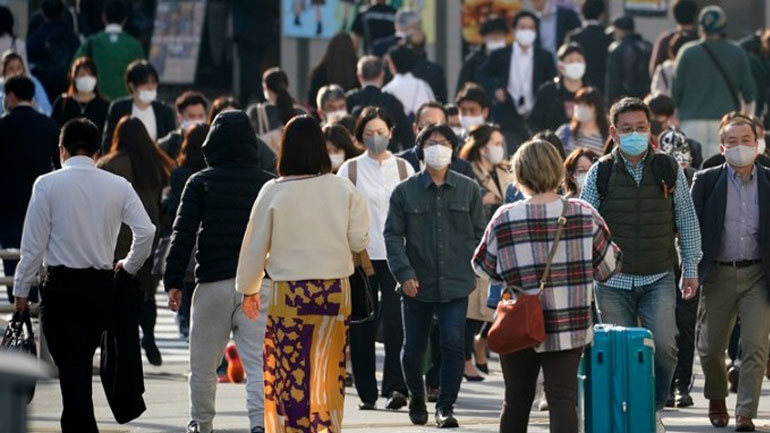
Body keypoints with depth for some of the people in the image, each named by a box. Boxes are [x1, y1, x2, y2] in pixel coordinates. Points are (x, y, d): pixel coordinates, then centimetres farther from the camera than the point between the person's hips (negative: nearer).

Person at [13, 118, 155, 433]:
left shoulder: (48, 184, -6)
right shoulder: (118, 186, 2)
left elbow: (34, 244, -7)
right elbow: (146, 231, -4)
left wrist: (22, 289, 2)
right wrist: (129, 266, 14)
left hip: (62, 284, -4)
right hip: (102, 285, 4)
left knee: (71, 369, -4)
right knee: (82, 365, 18)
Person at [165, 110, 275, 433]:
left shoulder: (201, 183, 0)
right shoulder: (269, 184, 5)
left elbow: (183, 233, -5)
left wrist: (173, 281, -2)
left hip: (213, 283, -1)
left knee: (203, 361, 12)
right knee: (258, 361, -3)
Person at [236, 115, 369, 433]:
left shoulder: (273, 192, -6)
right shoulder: (343, 190, -3)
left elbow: (255, 245, 2)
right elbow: (359, 241, 2)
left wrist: (249, 289, 15)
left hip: (288, 293, -2)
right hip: (335, 290, 2)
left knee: (287, 372, 4)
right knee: (329, 374, 10)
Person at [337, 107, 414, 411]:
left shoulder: (403, 168, 9)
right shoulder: (350, 170, 5)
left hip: (397, 255, 0)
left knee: (394, 320, -12)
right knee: (362, 326, 2)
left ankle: (396, 387, -15)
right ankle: (366, 392, 10)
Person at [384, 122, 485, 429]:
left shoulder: (468, 190, 5)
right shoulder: (405, 191, 1)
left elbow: (479, 234, 8)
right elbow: (393, 235, -1)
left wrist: (473, 271, -1)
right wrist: (404, 274, -11)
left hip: (456, 286, 0)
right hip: (417, 286, 0)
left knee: (453, 345, -9)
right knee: (413, 348, 9)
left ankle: (446, 406, 0)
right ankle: (416, 398, 33)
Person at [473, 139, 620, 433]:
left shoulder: (505, 219, -9)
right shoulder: (584, 215, -6)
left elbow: (484, 268, 3)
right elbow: (608, 266, 2)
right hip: (570, 327, 0)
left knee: (517, 400, 13)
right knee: (562, 397, -2)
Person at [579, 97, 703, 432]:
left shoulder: (668, 169, 3)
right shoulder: (601, 173, 1)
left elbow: (686, 219, 12)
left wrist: (691, 268, 10)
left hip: (658, 279, 0)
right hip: (613, 281, 0)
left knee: (664, 345, -17)